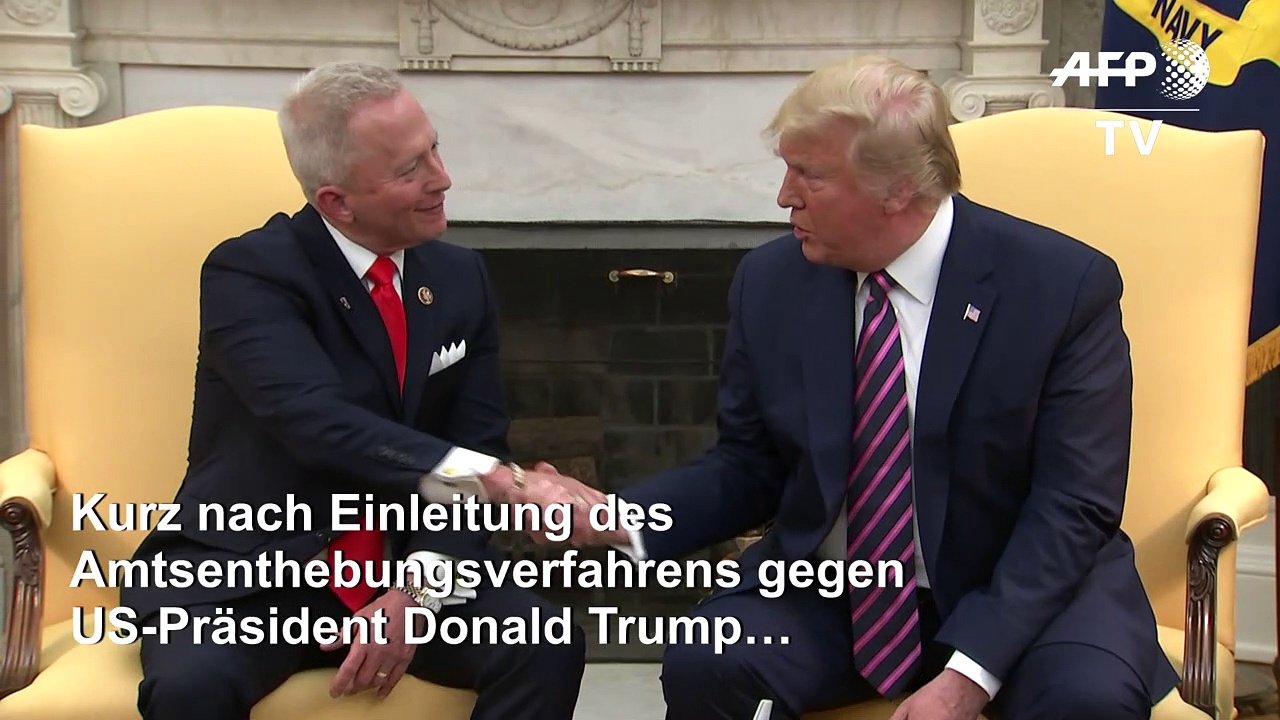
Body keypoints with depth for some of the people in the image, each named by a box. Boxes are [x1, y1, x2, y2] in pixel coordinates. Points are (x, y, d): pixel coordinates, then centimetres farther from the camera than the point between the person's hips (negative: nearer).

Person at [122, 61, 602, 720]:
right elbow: (321, 425, -29)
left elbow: (475, 444, 1)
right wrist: (502, 482, -39)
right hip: (248, 574, -3)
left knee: (547, 650, -20)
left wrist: (421, 587, -16)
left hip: (405, 567, 4)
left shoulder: (460, 277, 4)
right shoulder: (250, 272, -13)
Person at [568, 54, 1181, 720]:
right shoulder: (769, 283, -2)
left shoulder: (1065, 285, -12)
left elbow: (1074, 505, -14)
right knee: (703, 664, -23)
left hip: (1018, 589, -2)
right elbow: (747, 468, 6)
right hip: (825, 591, 3)